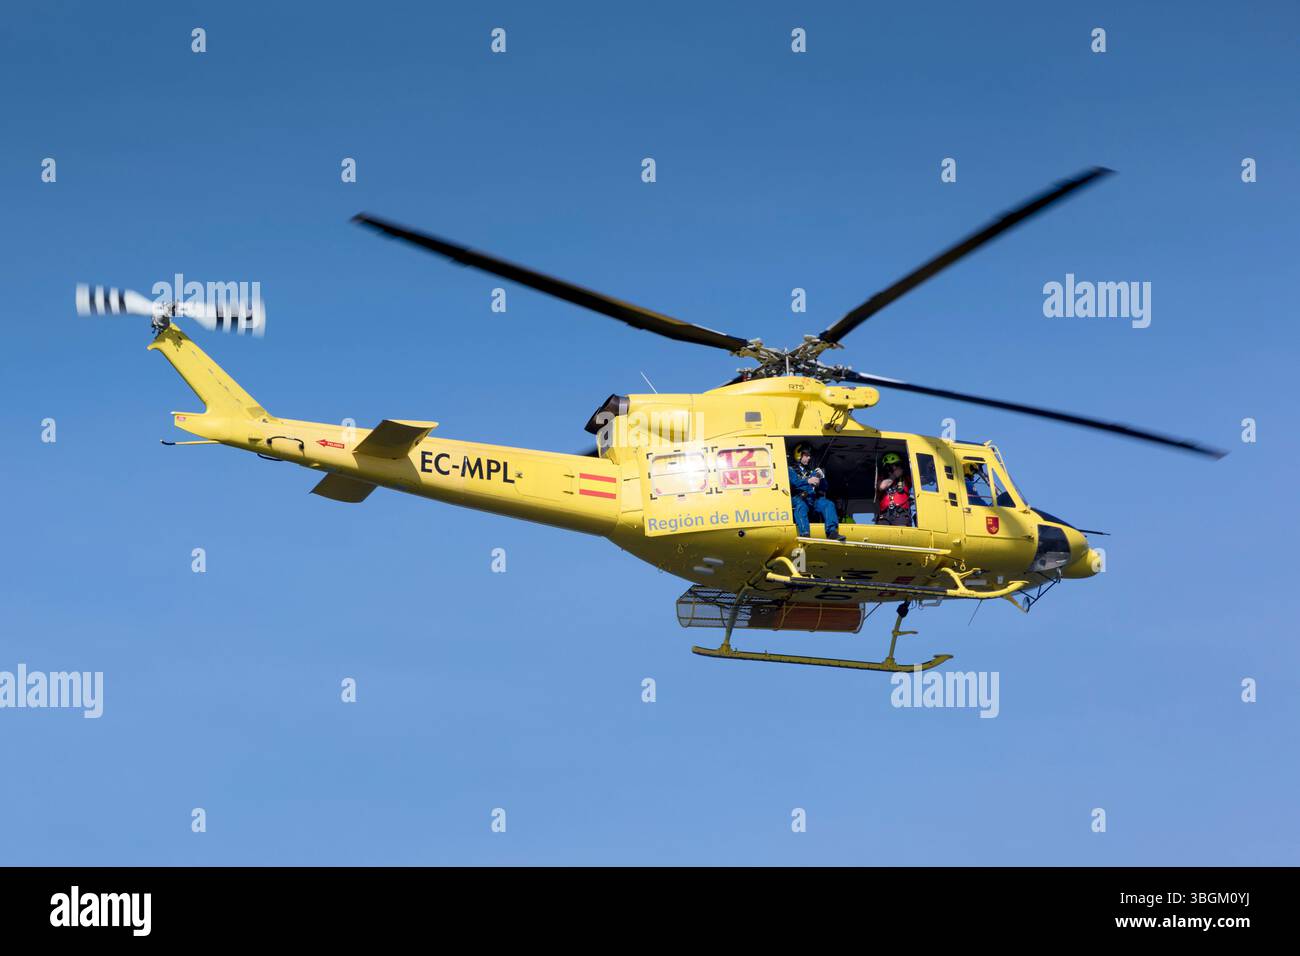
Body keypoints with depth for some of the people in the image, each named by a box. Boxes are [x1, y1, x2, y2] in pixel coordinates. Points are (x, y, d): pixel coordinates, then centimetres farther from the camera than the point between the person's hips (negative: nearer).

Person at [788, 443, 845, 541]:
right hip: (798, 498, -5)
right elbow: (793, 481, -9)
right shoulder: (791, 470, 14)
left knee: (829, 504, -22)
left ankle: (832, 532, -36)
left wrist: (821, 478, -1)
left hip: (813, 499, 5)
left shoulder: (811, 471, 28)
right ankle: (804, 534, -54)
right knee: (801, 506, -38)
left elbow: (823, 488, 21)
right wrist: (808, 481, -26)